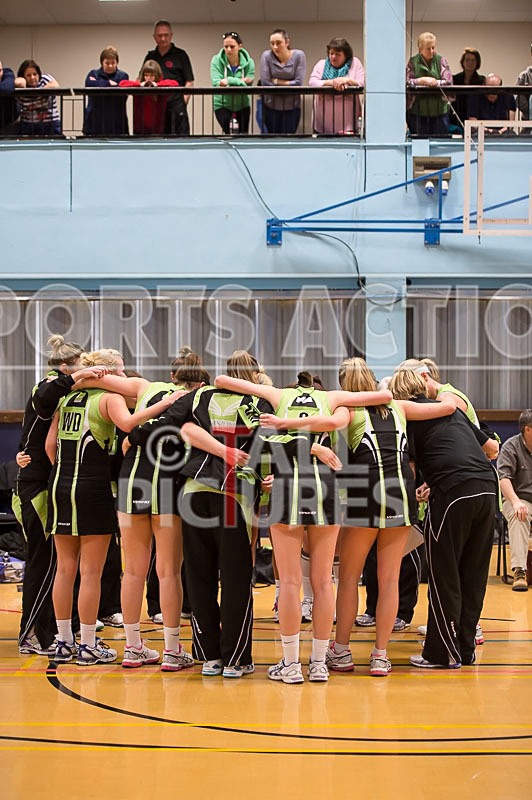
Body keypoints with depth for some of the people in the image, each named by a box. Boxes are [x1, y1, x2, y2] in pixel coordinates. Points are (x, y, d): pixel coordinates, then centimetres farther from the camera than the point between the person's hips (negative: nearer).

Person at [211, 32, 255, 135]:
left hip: (242, 105, 2)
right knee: (230, 134, -21)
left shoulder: (248, 62, -10)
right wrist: (240, 82, -34)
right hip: (222, 104, -2)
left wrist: (229, 81, -33)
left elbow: (248, 84, -18)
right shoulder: (217, 60, -13)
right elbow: (216, 83, -24)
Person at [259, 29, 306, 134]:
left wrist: (276, 81, -10)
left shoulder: (299, 55, -7)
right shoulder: (266, 56, -7)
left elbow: (299, 83, -13)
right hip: (271, 107, 1)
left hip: (292, 107, -1)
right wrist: (288, 84, -7)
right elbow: (265, 83, -13)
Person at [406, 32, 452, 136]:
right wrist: (422, 80, -17)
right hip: (417, 111, 0)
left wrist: (435, 82, -21)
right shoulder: (413, 62, 4)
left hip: (439, 111, 1)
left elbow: (449, 83, -5)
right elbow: (406, 83, -6)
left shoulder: (441, 61, 5)